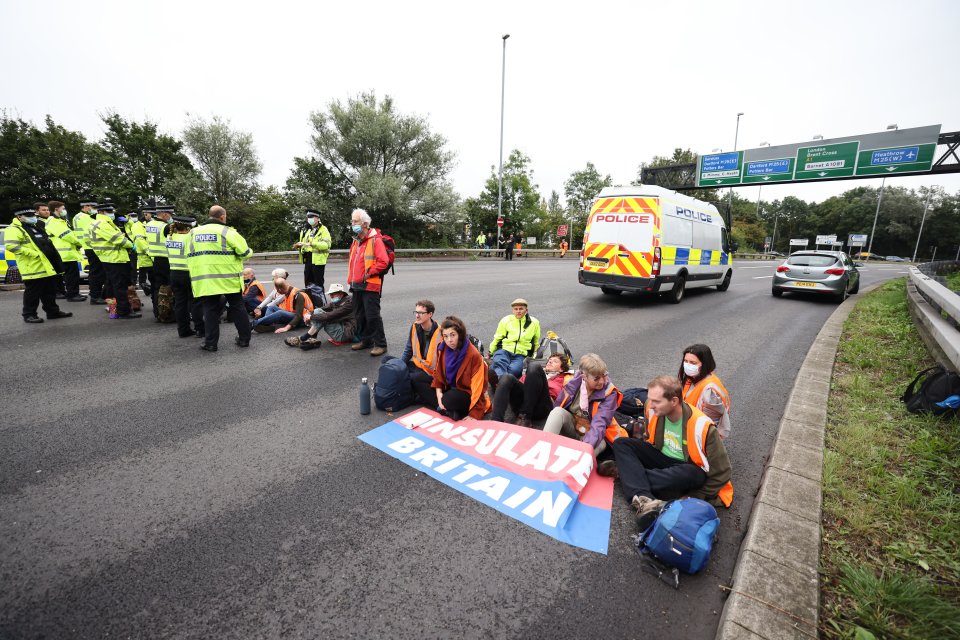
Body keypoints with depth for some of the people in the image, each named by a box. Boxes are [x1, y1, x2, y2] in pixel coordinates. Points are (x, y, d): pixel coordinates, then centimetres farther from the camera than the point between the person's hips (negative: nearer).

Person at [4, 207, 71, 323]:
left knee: (50, 291, 13)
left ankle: (53, 311, 21)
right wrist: (34, 254, -21)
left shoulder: (36, 226, 19)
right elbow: (10, 246, -22)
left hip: (47, 266, 8)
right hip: (33, 268, -8)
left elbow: (47, 242, 30)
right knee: (33, 292, -3)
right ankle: (29, 314, 6)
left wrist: (54, 256, 17)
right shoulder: (14, 229, -10)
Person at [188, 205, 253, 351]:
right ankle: (244, 338, 13)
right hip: (229, 279, -3)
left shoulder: (194, 232, 11)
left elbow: (190, 256, 18)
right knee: (237, 308, 9)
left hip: (203, 281, 3)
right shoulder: (227, 231, -7)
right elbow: (245, 252, -11)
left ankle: (210, 342, 11)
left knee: (210, 310, 10)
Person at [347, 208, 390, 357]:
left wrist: (369, 273, -16)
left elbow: (383, 262, -19)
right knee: (359, 315, 14)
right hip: (357, 286, 9)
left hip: (370, 285, -9)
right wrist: (351, 278, 17)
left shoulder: (375, 240, -9)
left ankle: (380, 344, 2)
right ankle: (365, 340, 27)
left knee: (372, 316, -8)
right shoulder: (355, 242, 17)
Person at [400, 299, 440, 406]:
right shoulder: (415, 327, -1)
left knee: (411, 378, -30)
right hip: (418, 365, 8)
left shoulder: (439, 332, -23)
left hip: (432, 371, -8)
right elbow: (408, 350, 9)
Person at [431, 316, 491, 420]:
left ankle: (464, 411, -4)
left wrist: (474, 414, -24)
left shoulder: (473, 355, -25)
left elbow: (477, 386, -23)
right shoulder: (442, 349, -8)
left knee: (449, 401, -32)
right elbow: (438, 372, 6)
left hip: (468, 393, -6)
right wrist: (438, 391, -11)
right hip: (451, 388, 7)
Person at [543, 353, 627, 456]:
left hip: (591, 435, -2)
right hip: (571, 428, 2)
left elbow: (600, 423, -31)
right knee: (558, 411, -28)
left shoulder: (609, 393, -18)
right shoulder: (574, 383, -12)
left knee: (600, 444, -37)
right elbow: (557, 406, -3)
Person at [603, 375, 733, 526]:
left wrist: (694, 499, -19)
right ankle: (644, 500, -36)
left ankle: (625, 471, -22)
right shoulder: (653, 410, -13)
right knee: (621, 444, -17)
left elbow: (721, 473, -18)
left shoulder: (701, 426, -27)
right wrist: (644, 459, 3)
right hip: (661, 459, 5)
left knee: (692, 475, -39)